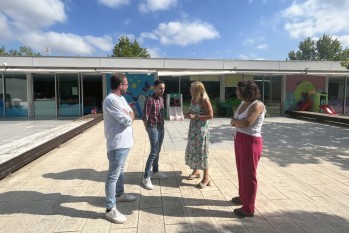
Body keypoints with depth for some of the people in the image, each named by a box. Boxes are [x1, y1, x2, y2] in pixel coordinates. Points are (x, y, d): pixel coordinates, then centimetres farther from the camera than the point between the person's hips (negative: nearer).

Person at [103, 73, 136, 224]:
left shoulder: (121, 98, 12)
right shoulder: (111, 100, -20)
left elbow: (131, 114, 11)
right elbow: (127, 120, -23)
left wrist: (127, 116, -10)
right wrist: (129, 116, -1)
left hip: (124, 142, 10)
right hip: (117, 144, -10)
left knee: (120, 170, 24)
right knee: (113, 176, -2)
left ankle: (119, 194, 42)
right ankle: (110, 209, 7)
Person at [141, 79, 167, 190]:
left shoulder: (161, 99, 9)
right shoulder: (150, 100, -16)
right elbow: (144, 117, -15)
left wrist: (162, 125, 13)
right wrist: (148, 128, -5)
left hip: (161, 128, 8)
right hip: (153, 128, -8)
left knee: (157, 151, 15)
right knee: (154, 152, -10)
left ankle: (155, 172, 28)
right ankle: (146, 178, -3)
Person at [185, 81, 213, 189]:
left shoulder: (204, 100, -14)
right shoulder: (193, 99, 9)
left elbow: (210, 115, -17)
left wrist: (195, 117, -21)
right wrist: (189, 114, -2)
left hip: (202, 129, -8)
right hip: (193, 128, 8)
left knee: (201, 152, -4)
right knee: (192, 150, 16)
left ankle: (206, 178, 7)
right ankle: (196, 171, 35)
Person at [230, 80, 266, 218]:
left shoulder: (257, 105, -18)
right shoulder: (243, 103, 8)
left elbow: (246, 123, -28)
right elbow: (235, 122, 10)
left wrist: (234, 121, -9)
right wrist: (237, 122, -13)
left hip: (250, 142, -9)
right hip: (239, 139, 9)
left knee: (249, 174, 1)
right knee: (242, 171, 21)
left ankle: (249, 209, 14)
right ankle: (243, 197, 40)